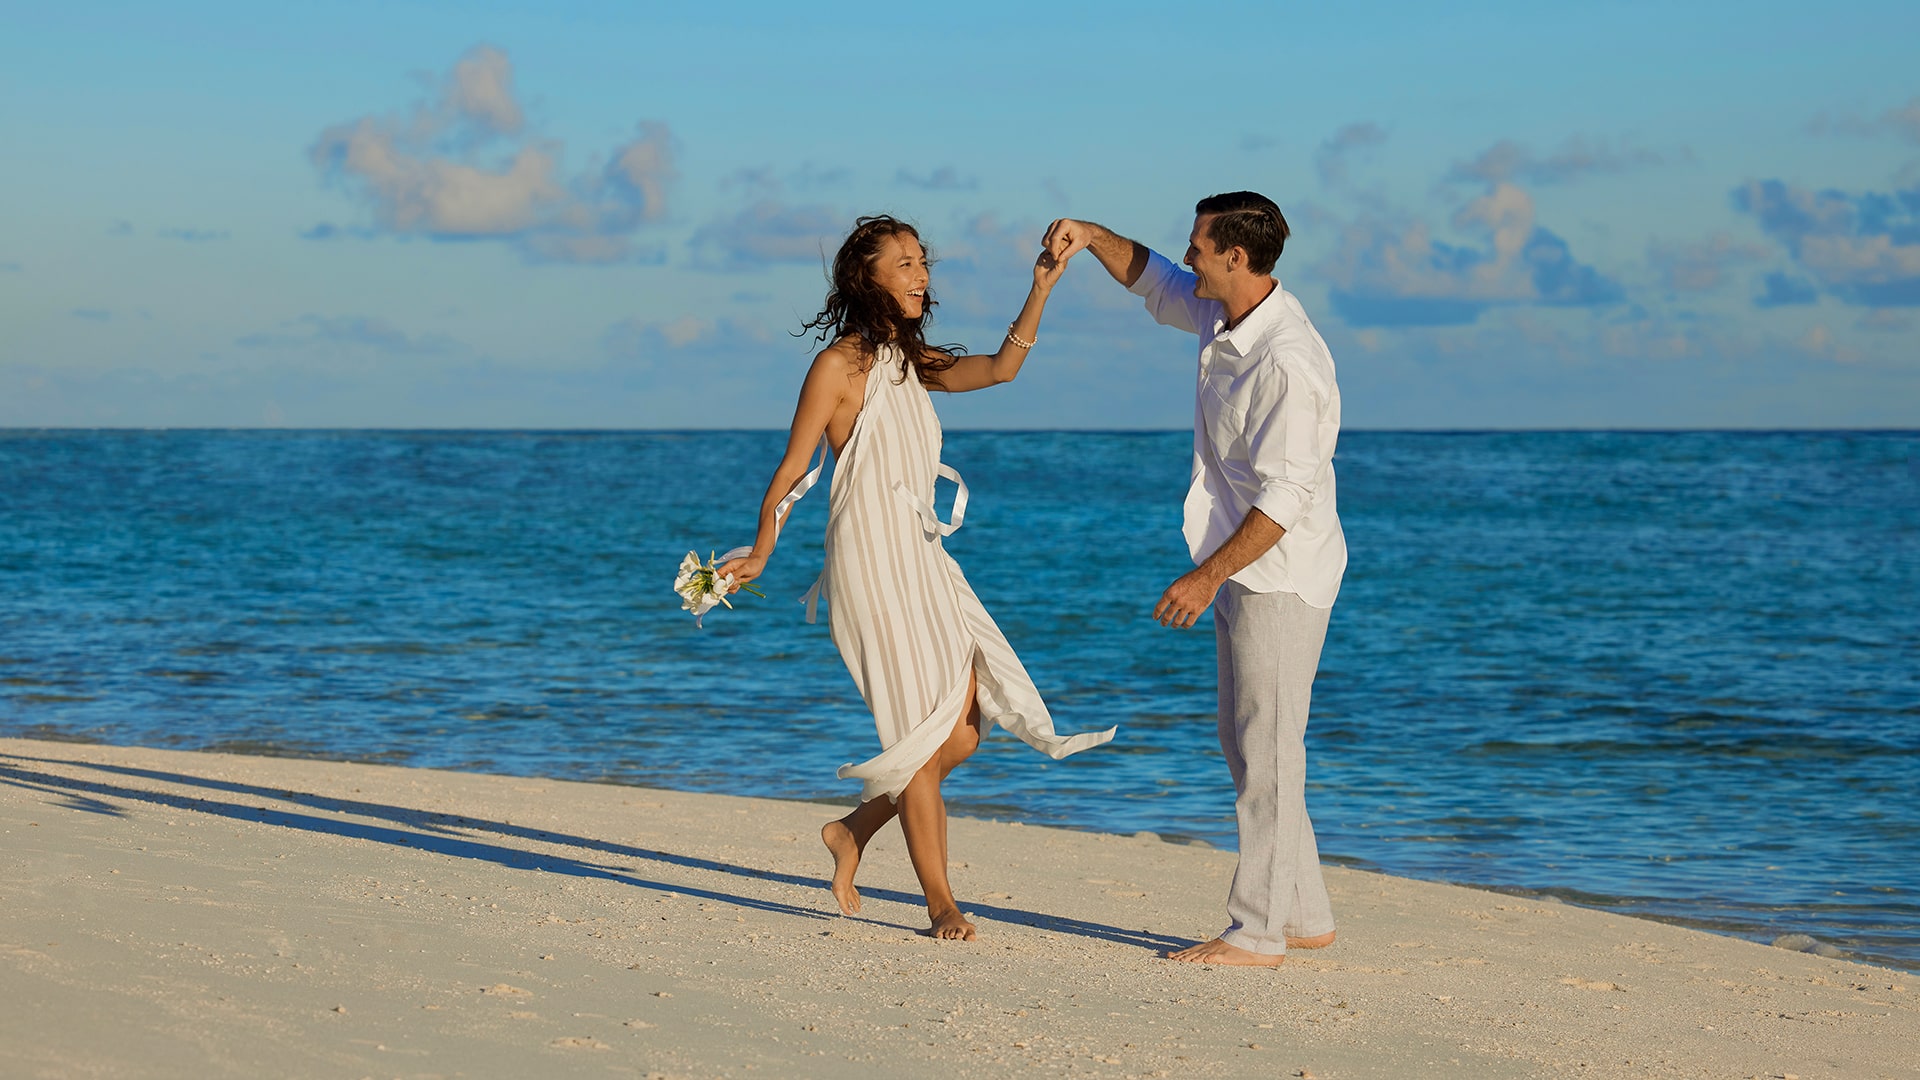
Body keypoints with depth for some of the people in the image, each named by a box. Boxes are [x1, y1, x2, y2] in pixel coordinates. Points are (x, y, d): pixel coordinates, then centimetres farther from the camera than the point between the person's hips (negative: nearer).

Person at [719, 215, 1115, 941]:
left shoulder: (910, 362, 14)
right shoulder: (840, 365, -8)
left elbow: (999, 368, 7)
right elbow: (792, 468, -6)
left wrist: (1041, 291, -1)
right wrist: (759, 555, -7)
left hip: (924, 559, 8)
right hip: (872, 564, -8)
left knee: (967, 727, 3)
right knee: (926, 732, -5)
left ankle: (852, 833, 22)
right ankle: (940, 902, 5)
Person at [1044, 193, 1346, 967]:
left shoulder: (1286, 362, -24)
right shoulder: (1223, 317, 6)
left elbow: (1286, 496, -25)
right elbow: (1152, 281, 24)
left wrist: (1208, 576, -25)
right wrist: (1092, 238, 6)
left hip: (1282, 575, -10)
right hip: (1250, 574, 10)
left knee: (1265, 752, -5)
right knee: (1246, 745, 15)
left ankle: (1258, 932, 1)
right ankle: (1304, 916, 22)